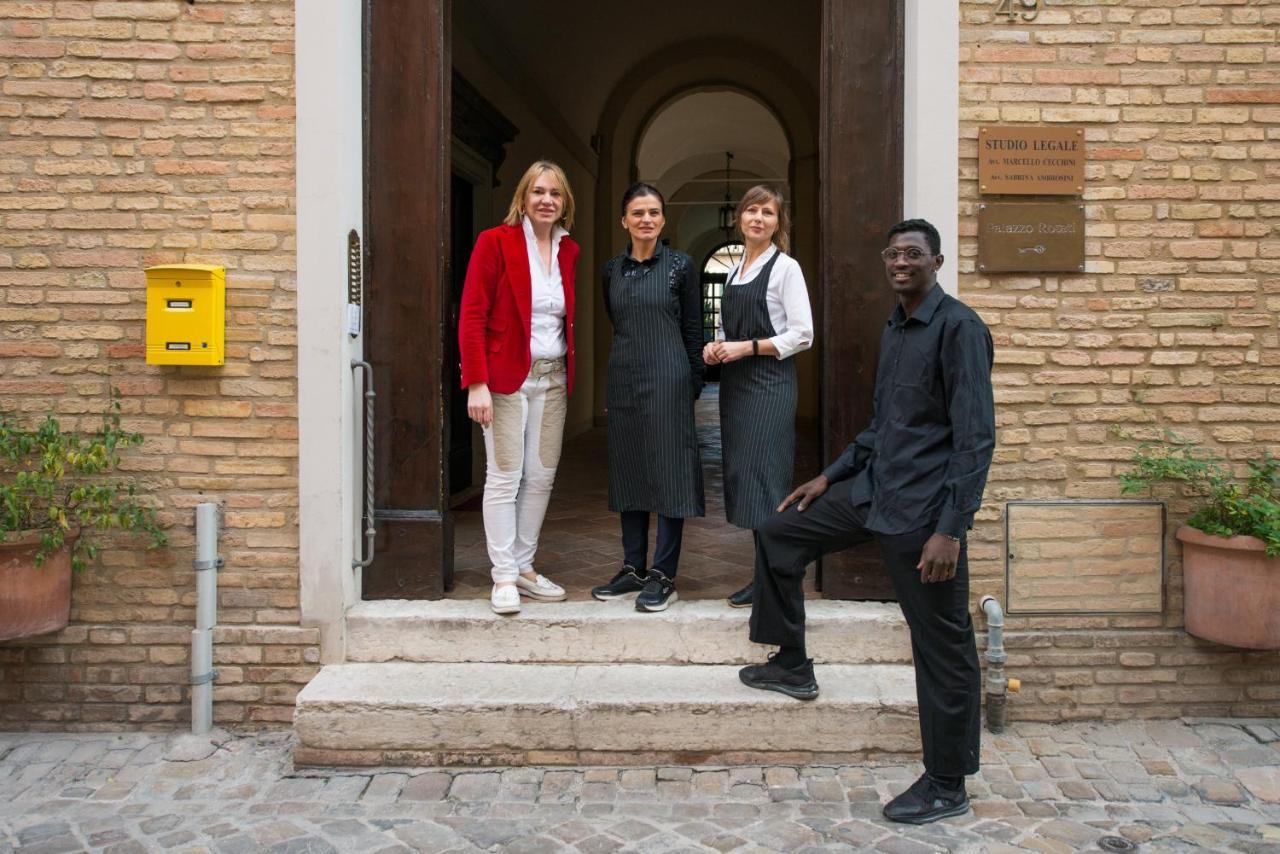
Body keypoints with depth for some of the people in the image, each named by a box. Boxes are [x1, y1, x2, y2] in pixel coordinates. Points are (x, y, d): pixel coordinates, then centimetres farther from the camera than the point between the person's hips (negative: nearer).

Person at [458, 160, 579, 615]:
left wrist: (570, 375, 2)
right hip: (507, 377, -5)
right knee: (504, 477, -1)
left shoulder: (569, 252, 10)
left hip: (552, 379, 5)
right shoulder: (495, 241, -6)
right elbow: (471, 315, -9)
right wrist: (476, 383, -15)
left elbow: (570, 319, 12)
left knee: (541, 476, 9)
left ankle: (525, 567, 22)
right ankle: (503, 577, 8)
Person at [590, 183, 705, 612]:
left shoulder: (681, 265, -1)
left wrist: (694, 383, -2)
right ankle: (633, 569, 18)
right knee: (627, 472, 8)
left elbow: (693, 329, 0)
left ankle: (663, 576, 4)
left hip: (667, 379, -5)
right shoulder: (612, 270, 10)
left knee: (667, 472, -2)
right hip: (623, 380, 5)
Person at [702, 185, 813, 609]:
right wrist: (715, 347, 3)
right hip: (734, 382, 7)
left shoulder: (785, 268, -4)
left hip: (769, 383, -7)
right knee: (739, 473, 6)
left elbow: (802, 336, -10)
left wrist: (747, 347, -14)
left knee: (763, 472, -9)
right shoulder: (734, 271, 16)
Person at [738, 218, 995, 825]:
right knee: (779, 532, 15)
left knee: (942, 649, 2)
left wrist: (950, 529, -24)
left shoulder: (959, 327, -13)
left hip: (923, 508, -9)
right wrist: (831, 475, 20)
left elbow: (975, 436, -19)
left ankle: (947, 786, 16)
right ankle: (792, 664, 29)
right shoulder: (893, 330, 14)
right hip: (873, 488, 9)